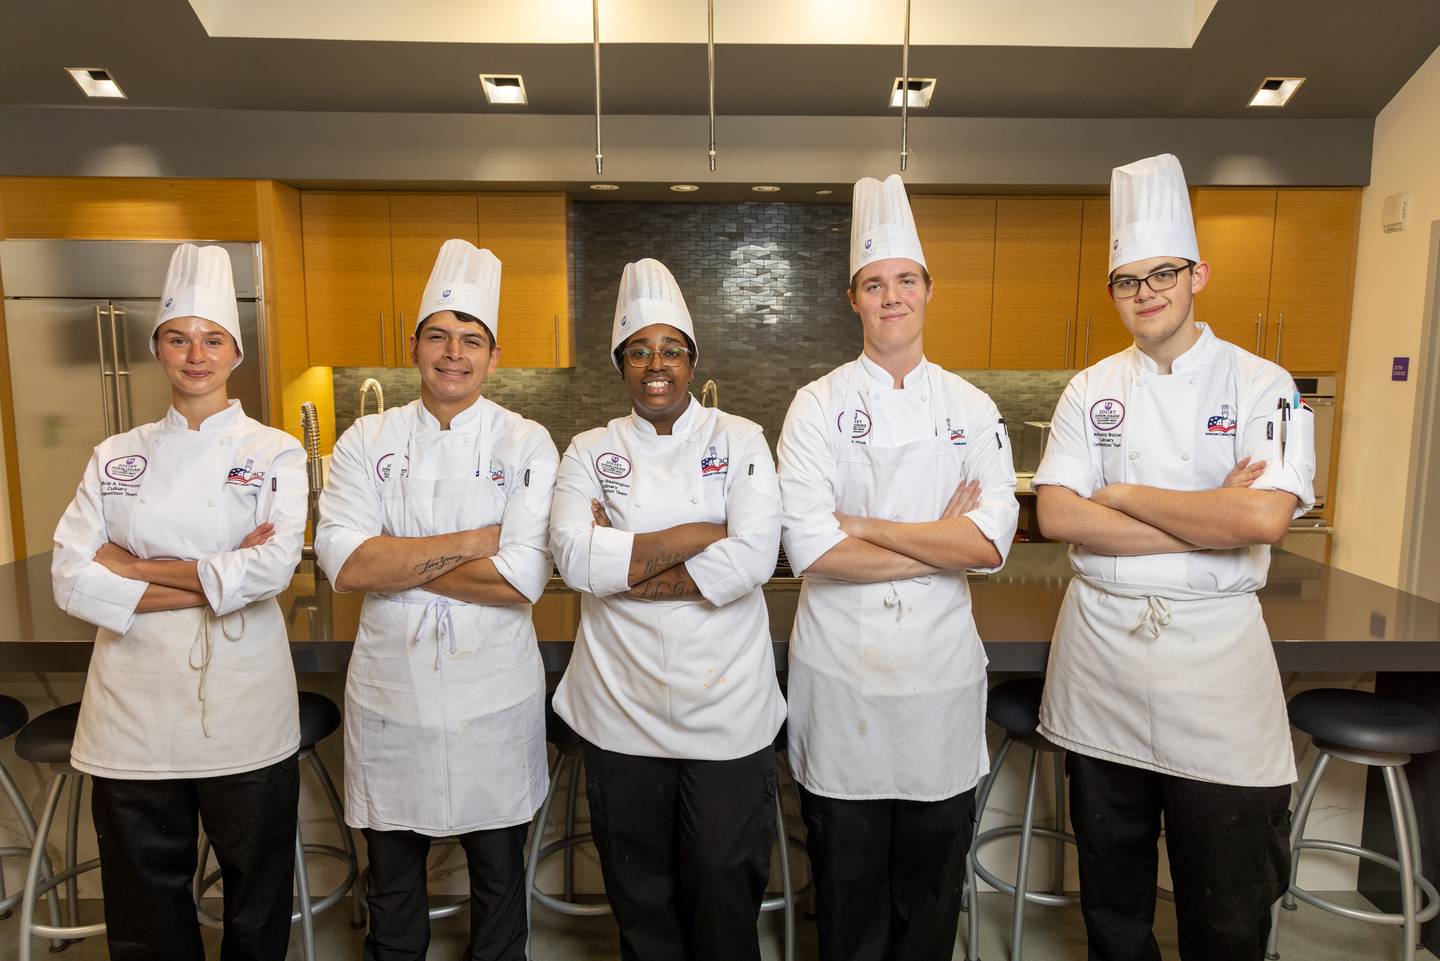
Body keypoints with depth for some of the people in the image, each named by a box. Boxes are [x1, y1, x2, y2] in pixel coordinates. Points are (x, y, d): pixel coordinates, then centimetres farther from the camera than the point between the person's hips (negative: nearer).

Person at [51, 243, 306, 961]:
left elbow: (271, 568, -16)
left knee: (256, 898, 12)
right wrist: (208, 584, -12)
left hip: (244, 708, -2)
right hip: (135, 710, 2)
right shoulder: (116, 457, 6)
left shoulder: (275, 453, -1)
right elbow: (72, 581, -3)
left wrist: (135, 568, -11)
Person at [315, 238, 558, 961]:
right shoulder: (367, 441, 0)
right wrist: (476, 539, -17)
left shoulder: (527, 444, -6)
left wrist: (395, 563, -14)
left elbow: (522, 578, -17)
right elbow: (343, 562, -14)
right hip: (389, 691, 2)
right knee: (391, 877, 20)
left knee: (499, 876, 17)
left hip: (494, 695, -1)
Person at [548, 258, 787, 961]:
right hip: (622, 708, 2)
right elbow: (575, 559, -13)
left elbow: (754, 559, -15)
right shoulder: (590, 452, 3)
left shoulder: (739, 440, 0)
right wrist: (697, 536, -15)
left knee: (726, 878, 11)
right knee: (639, 883, 16)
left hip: (726, 705, -1)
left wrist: (624, 566, -13)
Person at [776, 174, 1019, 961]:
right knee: (849, 885, 14)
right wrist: (941, 543, -12)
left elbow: (990, 544, -10)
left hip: (942, 670, 2)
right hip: (841, 670, -2)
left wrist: (860, 525, -15)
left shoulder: (973, 410, 3)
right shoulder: (819, 405, -4)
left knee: (932, 883, 17)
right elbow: (809, 549, -16)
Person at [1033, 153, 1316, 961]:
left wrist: (1123, 497, -12)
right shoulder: (1092, 390, 3)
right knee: (1112, 892, 18)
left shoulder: (1261, 387, -4)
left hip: (1215, 655, -2)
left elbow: (1265, 517, -20)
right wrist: (1204, 522, -15)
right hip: (1101, 651, 2)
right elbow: (1057, 516, -9)